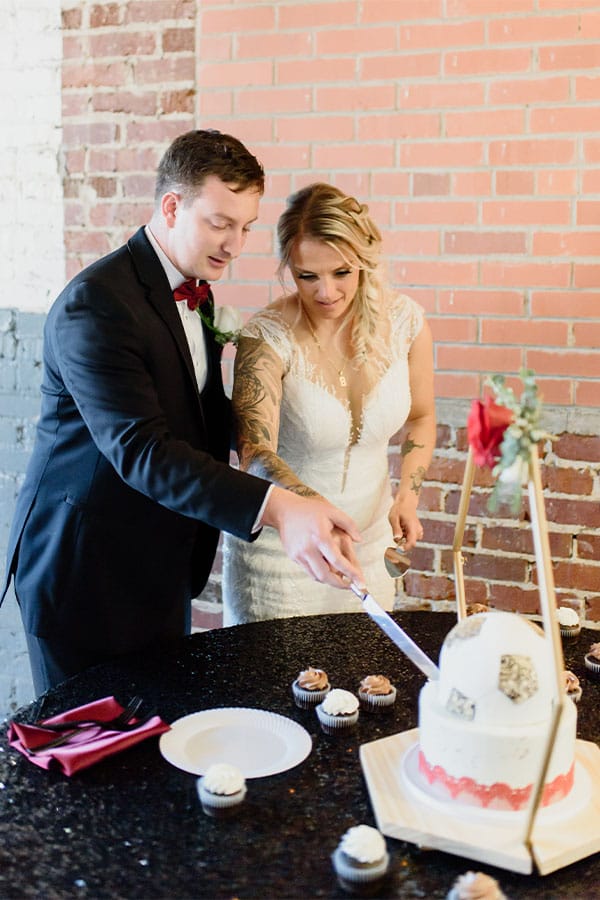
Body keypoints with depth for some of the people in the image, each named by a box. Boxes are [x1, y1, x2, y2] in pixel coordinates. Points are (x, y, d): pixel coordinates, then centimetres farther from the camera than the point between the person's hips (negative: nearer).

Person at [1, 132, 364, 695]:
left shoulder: (193, 292, 7)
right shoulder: (95, 304, -22)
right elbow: (140, 451, -32)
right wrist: (273, 507, -41)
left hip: (164, 570, 8)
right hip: (84, 577, -8)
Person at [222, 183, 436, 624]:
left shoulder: (404, 319, -9)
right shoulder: (267, 335, -20)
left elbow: (421, 417, 7)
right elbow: (256, 452, -31)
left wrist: (407, 496, -8)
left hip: (369, 542, 4)